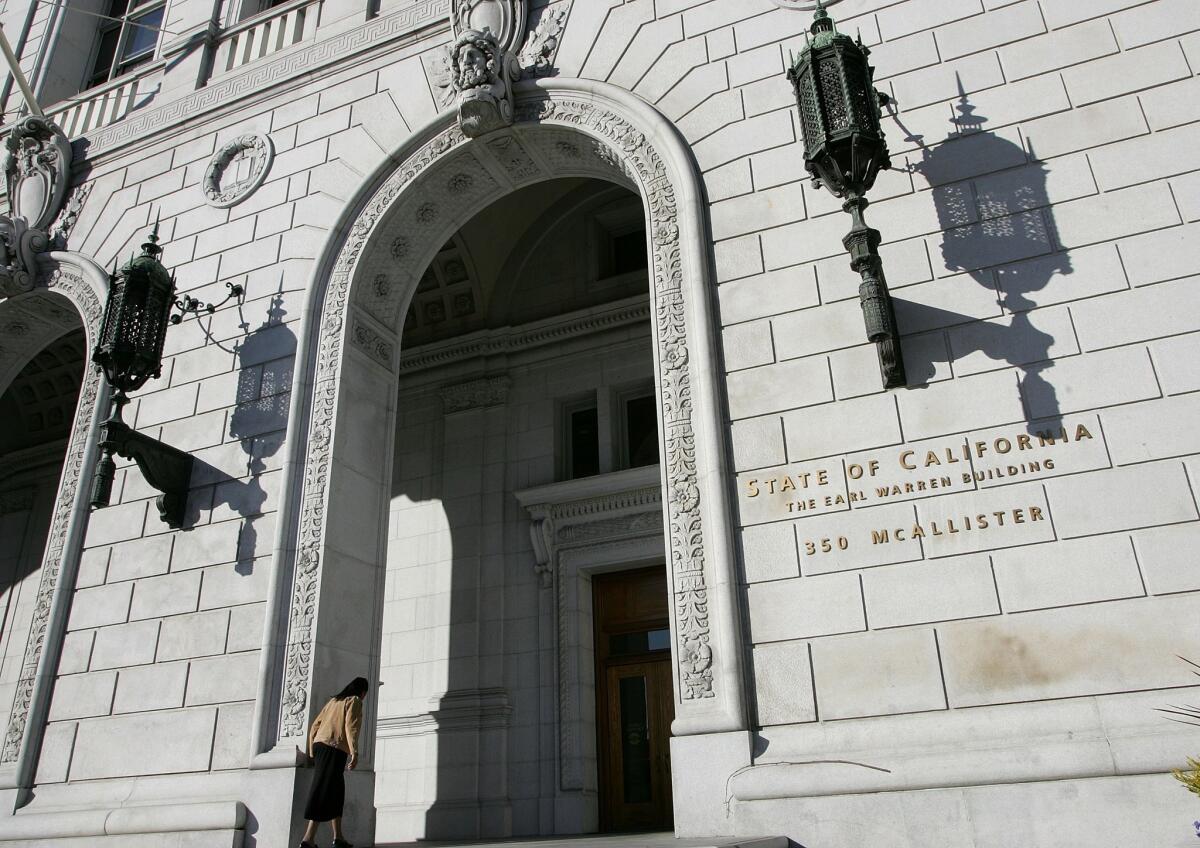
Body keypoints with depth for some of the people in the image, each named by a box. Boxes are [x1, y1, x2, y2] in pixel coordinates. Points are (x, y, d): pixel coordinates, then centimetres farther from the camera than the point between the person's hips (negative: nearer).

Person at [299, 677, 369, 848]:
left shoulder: (334, 700, 24)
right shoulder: (355, 701, 3)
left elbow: (315, 726, 20)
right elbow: (351, 727, -12)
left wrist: (313, 752, 21)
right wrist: (354, 752, -17)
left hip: (320, 746, 8)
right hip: (334, 749, -8)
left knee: (336, 792, 13)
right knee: (324, 793, -10)